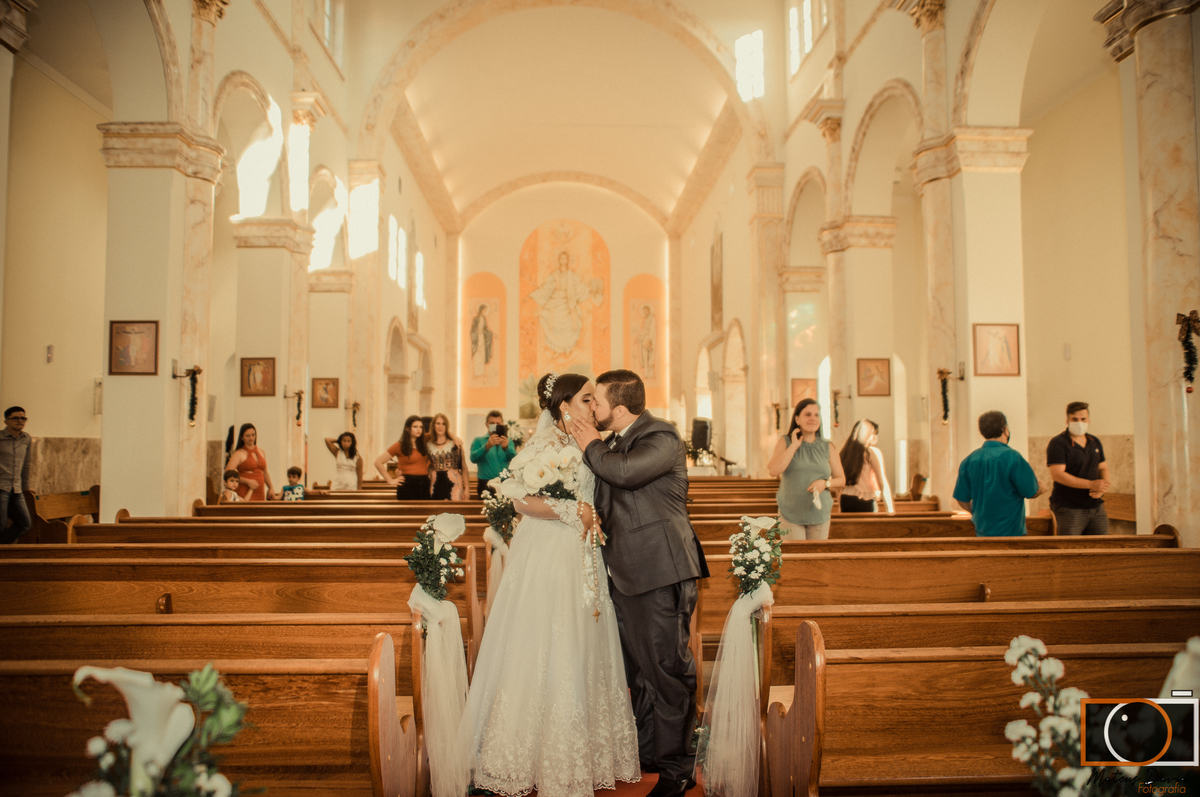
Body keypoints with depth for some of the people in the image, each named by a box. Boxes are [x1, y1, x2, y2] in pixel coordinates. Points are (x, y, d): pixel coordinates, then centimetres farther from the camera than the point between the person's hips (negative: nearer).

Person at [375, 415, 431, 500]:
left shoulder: (424, 445, 12)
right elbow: (378, 463, 0)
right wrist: (390, 480, -2)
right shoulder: (399, 446, 0)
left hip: (424, 486, 4)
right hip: (407, 486, -4)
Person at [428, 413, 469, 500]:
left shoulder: (455, 443, 3)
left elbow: (464, 467, 1)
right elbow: (428, 467, 17)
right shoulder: (428, 444, 9)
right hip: (436, 485, 2)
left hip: (453, 484, -2)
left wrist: (467, 488, -4)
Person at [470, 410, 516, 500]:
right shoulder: (479, 441, 10)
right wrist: (487, 446, -26)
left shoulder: (508, 441, 16)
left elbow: (514, 458, -3)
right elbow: (473, 458, -9)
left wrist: (506, 447, -24)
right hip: (486, 485, -2)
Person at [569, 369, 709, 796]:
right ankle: (647, 750, 32)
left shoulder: (661, 437, -12)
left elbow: (625, 471, -30)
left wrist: (591, 445, -13)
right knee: (639, 667, 17)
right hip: (627, 572, 9)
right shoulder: (616, 442, 16)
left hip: (660, 570, -9)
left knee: (667, 668, -1)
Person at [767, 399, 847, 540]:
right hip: (790, 514, -2)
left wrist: (826, 483, -9)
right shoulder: (785, 442, 2)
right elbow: (773, 470, -14)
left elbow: (841, 479, 12)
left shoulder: (828, 447, 7)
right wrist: (794, 446, -11)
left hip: (819, 514, 2)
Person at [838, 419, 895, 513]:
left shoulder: (845, 450, 10)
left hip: (845, 501, 5)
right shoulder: (872, 452, -3)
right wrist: (890, 509, -3)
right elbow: (883, 483, -5)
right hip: (865, 503, -5)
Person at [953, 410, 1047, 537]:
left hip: (982, 531, 5)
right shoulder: (1012, 457, -13)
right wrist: (1042, 488, 15)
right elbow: (1032, 492, -8)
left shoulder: (969, 460, 1)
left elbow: (962, 499, 4)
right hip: (1010, 531, -5)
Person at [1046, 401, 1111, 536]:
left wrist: (1103, 486, -3)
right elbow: (1057, 474, -18)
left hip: (1096, 507, 6)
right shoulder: (1058, 443, -8)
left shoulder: (1095, 442, 14)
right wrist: (1091, 484, -22)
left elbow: (1103, 468, 21)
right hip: (1069, 509, -6)